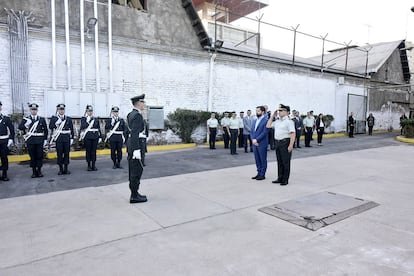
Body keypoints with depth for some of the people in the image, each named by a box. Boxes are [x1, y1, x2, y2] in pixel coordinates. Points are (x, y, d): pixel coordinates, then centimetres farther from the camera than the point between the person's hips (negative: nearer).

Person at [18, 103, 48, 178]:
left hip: (39, 141, 0)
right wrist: (26, 124, -21)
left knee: (40, 156, 2)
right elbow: (20, 127, -2)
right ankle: (34, 171, 12)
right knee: (32, 156, 3)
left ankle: (39, 171, 11)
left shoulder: (42, 119, 8)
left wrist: (45, 139, 4)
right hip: (30, 141, 0)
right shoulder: (26, 119, 7)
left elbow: (45, 130, 9)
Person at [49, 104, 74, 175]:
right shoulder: (54, 118, 6)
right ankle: (61, 169, 10)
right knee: (59, 153, 1)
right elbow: (50, 127, -4)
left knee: (66, 153, 4)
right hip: (58, 138, -1)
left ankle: (66, 169, 13)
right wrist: (56, 123, -20)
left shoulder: (68, 118, 10)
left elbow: (71, 129, 9)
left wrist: (72, 138, 4)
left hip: (67, 138, 1)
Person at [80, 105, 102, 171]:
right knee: (88, 151, 2)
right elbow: (83, 127, -11)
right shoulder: (83, 118, 4)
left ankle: (93, 165, 9)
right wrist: (88, 120, -13)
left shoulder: (96, 119, 12)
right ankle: (89, 165, 10)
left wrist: (100, 137, 6)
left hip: (95, 137, 2)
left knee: (94, 151, 3)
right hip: (87, 137, -2)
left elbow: (99, 129, 12)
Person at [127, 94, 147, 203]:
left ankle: (134, 193, 23)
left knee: (133, 171, 14)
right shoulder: (137, 115, -17)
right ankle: (134, 196, 5)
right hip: (136, 145, -10)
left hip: (131, 145, 10)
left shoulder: (131, 114, 13)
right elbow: (135, 134, -23)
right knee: (137, 171, -3)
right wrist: (136, 150, -25)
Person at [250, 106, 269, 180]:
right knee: (257, 159, 13)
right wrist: (253, 140, -4)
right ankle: (259, 173, 22)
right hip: (255, 143, 7)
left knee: (263, 160, 3)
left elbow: (265, 132, -16)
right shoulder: (254, 121, 14)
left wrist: (256, 140, -17)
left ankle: (262, 174, 12)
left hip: (262, 144, -7)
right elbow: (252, 132, 13)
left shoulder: (266, 120, -9)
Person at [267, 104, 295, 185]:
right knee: (279, 162, 14)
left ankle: (285, 179, 11)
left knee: (285, 162, 2)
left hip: (285, 142, -8)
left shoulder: (289, 121, -10)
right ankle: (280, 178, 25)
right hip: (277, 142, 8)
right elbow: (268, 126, 16)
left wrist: (291, 145, -23)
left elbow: (293, 134, -16)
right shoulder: (277, 121, 13)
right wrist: (272, 116, 11)